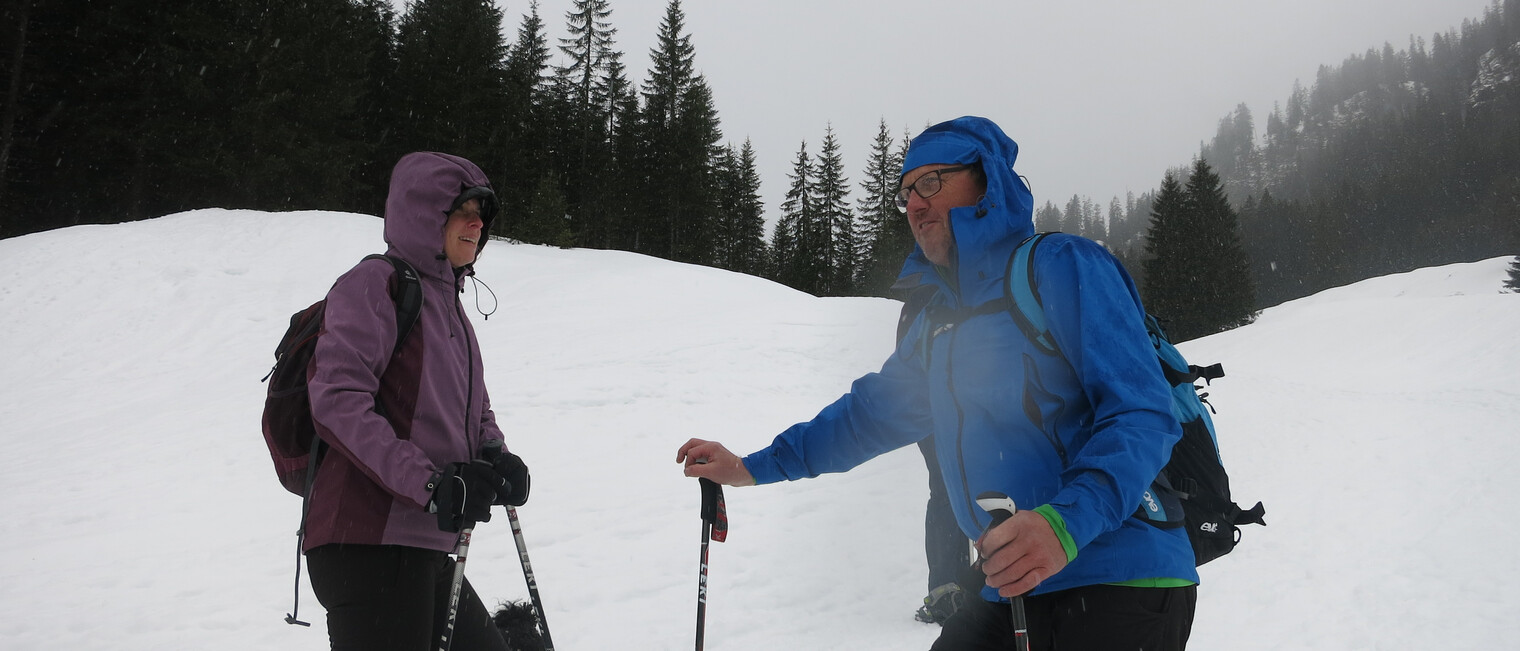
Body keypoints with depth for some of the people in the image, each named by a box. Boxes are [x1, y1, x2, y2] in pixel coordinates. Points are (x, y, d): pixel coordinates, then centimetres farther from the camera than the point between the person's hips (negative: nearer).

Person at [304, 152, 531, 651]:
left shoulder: (448, 303, 20)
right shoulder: (374, 283, -7)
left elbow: (475, 412, 24)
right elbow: (339, 402, -19)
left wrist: (495, 458, 1)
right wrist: (429, 483, -25)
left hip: (425, 553, 9)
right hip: (371, 543, -9)